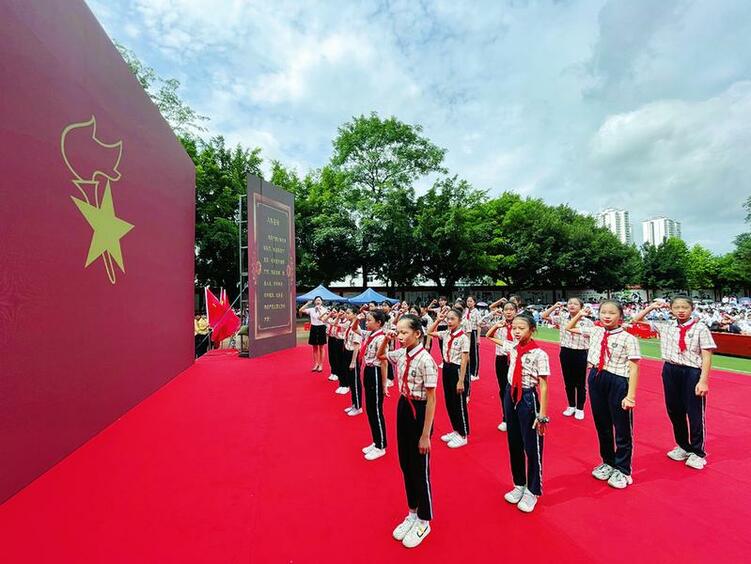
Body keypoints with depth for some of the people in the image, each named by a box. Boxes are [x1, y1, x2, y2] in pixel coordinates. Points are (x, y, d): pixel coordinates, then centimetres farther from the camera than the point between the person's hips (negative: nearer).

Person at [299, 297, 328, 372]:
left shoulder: (324, 310, -6)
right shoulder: (311, 310, 1)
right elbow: (300, 310, -8)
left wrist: (319, 310, -27)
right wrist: (307, 303, -12)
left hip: (321, 328, -3)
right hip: (314, 328, 3)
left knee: (321, 348, 7)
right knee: (315, 348, 11)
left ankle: (321, 365, 17)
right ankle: (316, 364, 24)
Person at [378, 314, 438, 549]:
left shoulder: (425, 360, -24)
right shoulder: (401, 354, -2)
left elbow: (431, 399, -19)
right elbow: (381, 355, 18)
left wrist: (425, 435, -17)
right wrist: (386, 339, -2)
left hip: (419, 412, -7)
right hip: (402, 408, 7)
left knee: (420, 470, 11)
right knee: (406, 466, 21)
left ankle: (423, 522, 35)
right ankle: (412, 514, 43)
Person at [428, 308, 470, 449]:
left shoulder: (463, 337, -17)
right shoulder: (446, 334, 2)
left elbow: (464, 360, -17)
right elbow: (429, 332, 13)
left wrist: (461, 381, -17)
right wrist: (438, 320, 0)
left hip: (457, 370, -7)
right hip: (446, 368, 7)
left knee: (459, 404, 6)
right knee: (449, 402, 17)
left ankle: (463, 436, 22)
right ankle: (456, 431, 34)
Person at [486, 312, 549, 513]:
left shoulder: (539, 354, -17)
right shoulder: (512, 347, 0)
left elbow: (543, 386, -15)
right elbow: (490, 337, 18)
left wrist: (542, 414, -15)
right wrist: (498, 325, 3)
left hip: (528, 398, -6)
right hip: (511, 395, 6)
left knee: (531, 447, 9)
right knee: (514, 444, 18)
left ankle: (532, 491, 30)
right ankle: (519, 484, 37)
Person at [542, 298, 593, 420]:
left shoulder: (587, 322, -7)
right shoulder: (562, 318, 0)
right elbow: (544, 316, 3)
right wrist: (555, 306, -3)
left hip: (580, 354, -3)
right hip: (565, 353, 3)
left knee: (580, 383, 11)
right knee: (568, 382, 15)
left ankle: (580, 408, 27)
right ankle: (571, 406, 32)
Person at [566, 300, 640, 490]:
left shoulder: (628, 338, -10)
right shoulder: (595, 331, 5)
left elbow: (633, 368, -13)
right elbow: (569, 328, 19)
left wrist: (630, 395, -17)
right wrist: (580, 314, 12)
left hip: (618, 382, -5)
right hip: (596, 379, 5)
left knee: (622, 428, 10)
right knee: (602, 425, 19)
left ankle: (623, 470, 28)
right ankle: (608, 462, 38)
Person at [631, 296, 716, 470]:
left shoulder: (700, 328, -7)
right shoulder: (665, 327, 4)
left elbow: (707, 357, -9)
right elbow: (636, 321, 9)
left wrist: (703, 381, -14)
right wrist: (652, 307, 4)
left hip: (692, 372, -4)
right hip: (670, 371, 4)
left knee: (695, 413, 7)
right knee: (674, 411, 15)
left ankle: (697, 452, 27)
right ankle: (683, 446, 35)